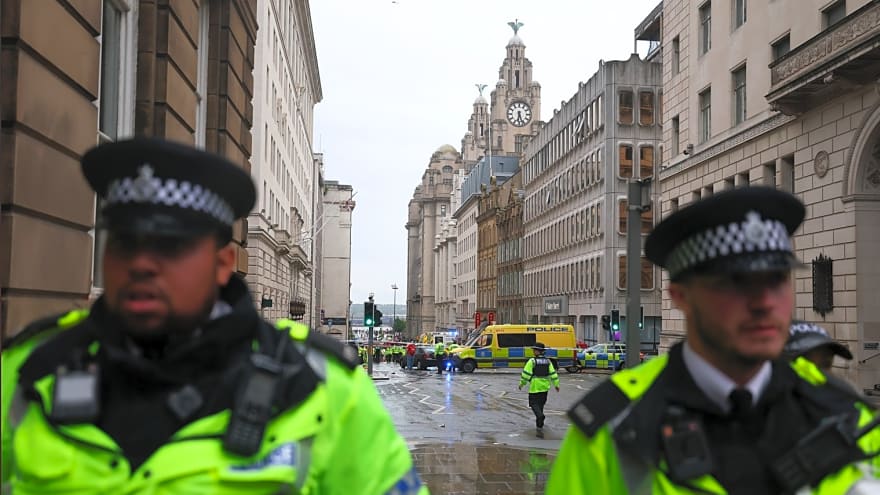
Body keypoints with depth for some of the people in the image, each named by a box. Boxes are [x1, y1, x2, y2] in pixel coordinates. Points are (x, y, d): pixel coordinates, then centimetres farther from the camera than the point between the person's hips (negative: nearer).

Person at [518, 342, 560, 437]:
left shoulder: (532, 361, -12)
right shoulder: (548, 361, 3)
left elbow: (526, 374, -12)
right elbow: (553, 374, 1)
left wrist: (521, 384, 0)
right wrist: (556, 384, 10)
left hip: (534, 387, -5)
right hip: (545, 387, 5)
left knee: (534, 404, 1)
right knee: (541, 404, 18)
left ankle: (540, 416, -29)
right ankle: (539, 425, 27)